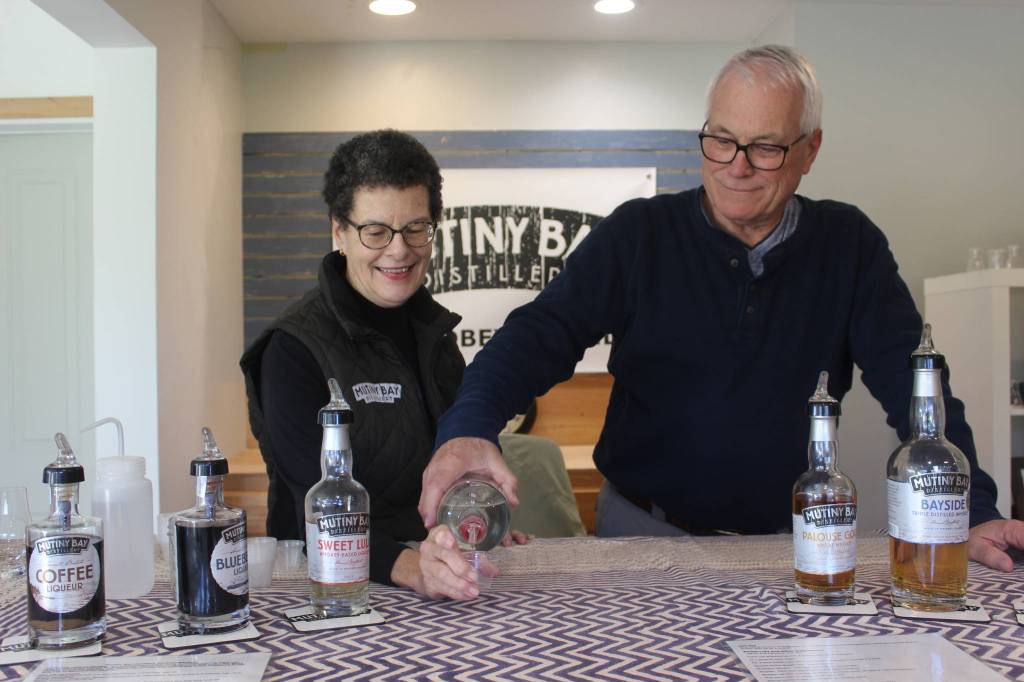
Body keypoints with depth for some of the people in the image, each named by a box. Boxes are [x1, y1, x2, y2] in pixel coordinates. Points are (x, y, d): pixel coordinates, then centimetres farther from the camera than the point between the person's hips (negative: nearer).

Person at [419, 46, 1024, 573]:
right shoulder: (638, 234, -4)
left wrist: (974, 514, -13)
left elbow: (914, 379, -1)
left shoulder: (849, 245, 1)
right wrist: (469, 427, -33)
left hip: (787, 540, 2)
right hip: (644, 534, -1)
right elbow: (544, 333, -14)